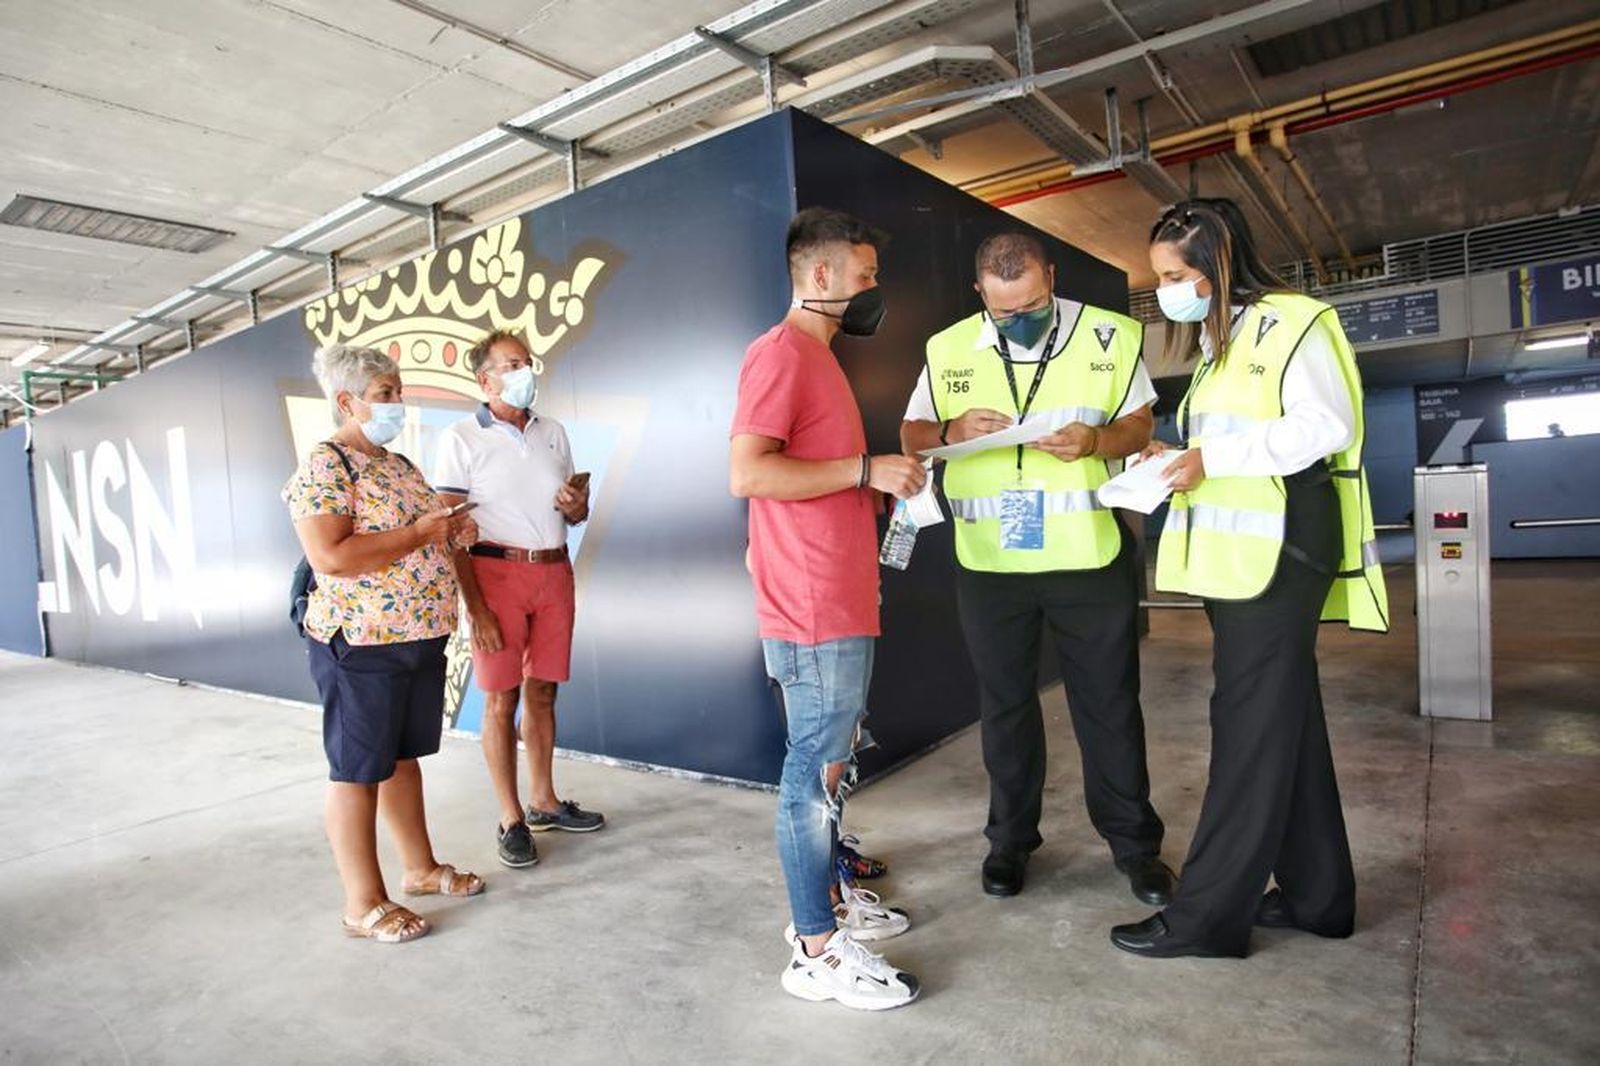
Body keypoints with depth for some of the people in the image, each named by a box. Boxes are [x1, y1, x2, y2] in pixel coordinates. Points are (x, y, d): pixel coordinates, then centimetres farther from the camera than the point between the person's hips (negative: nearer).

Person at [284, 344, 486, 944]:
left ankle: (421, 869, 31)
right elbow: (331, 558, -25)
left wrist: (453, 532, 4)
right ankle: (364, 904, 15)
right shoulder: (323, 467, -13)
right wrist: (419, 533, -21)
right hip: (361, 645, -8)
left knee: (404, 757, 18)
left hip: (421, 636, 8)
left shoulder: (398, 464, 14)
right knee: (359, 770, 3)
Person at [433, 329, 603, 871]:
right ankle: (511, 820, 14)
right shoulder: (461, 438, -2)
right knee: (500, 700, 1)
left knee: (542, 692, 12)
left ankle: (544, 801, 26)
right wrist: (475, 606, -15)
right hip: (497, 571, -4)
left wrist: (576, 505, -6)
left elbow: (576, 514, 19)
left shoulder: (553, 432, 13)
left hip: (555, 570, 5)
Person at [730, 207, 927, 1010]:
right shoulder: (780, 352, -11)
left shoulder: (818, 356, 20)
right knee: (815, 769, -1)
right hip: (814, 611, -10)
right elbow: (747, 473, -23)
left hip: (843, 604, 10)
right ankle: (817, 952, 12)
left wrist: (877, 485, 13)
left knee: (830, 763, 18)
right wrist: (865, 469, -18)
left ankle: (824, 899, 34)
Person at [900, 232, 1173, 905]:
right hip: (989, 564, 2)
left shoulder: (1111, 337, 0)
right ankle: (1010, 838, 32)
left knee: (1110, 705, 9)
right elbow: (911, 435, 7)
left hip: (1090, 558, -1)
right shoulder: (948, 350, 3)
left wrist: (1097, 440, -17)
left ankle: (1134, 843, 29)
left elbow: (1140, 425, 6)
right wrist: (954, 431, -15)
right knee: (1005, 704, 14)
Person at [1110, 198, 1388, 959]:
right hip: (1237, 554, 10)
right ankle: (1316, 895, 26)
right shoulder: (1221, 342, 20)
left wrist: (1212, 456, -19)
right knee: (1284, 721, 14)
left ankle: (1208, 915, 3)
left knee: (1252, 725, -5)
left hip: (1278, 551, -10)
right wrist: (1179, 459, 4)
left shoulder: (1289, 324, -7)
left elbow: (1326, 426, -17)